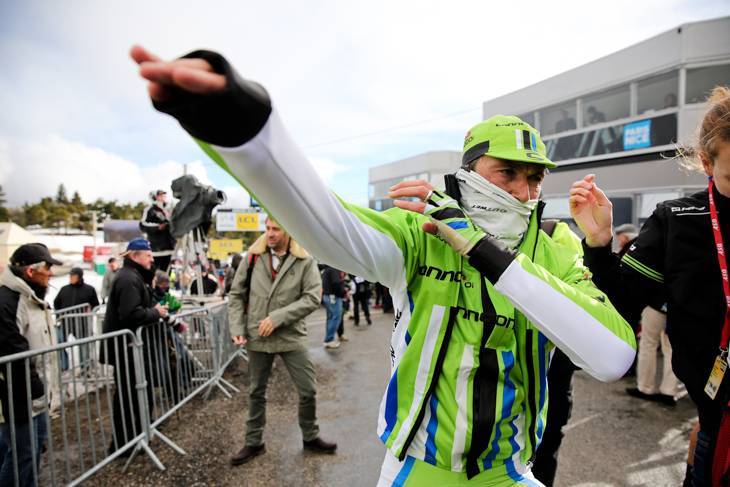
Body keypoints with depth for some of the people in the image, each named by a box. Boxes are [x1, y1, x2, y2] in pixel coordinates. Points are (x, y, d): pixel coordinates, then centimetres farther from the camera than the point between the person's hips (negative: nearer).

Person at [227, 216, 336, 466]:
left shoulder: (305, 261, -7)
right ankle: (254, 442, 37)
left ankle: (311, 436, 33)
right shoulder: (253, 257, 0)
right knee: (256, 392, 17)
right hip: (257, 338, 2)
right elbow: (236, 294, 6)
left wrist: (278, 317, -19)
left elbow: (313, 298, -13)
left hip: (292, 338, -1)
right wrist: (237, 327, -4)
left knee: (308, 391, 7)